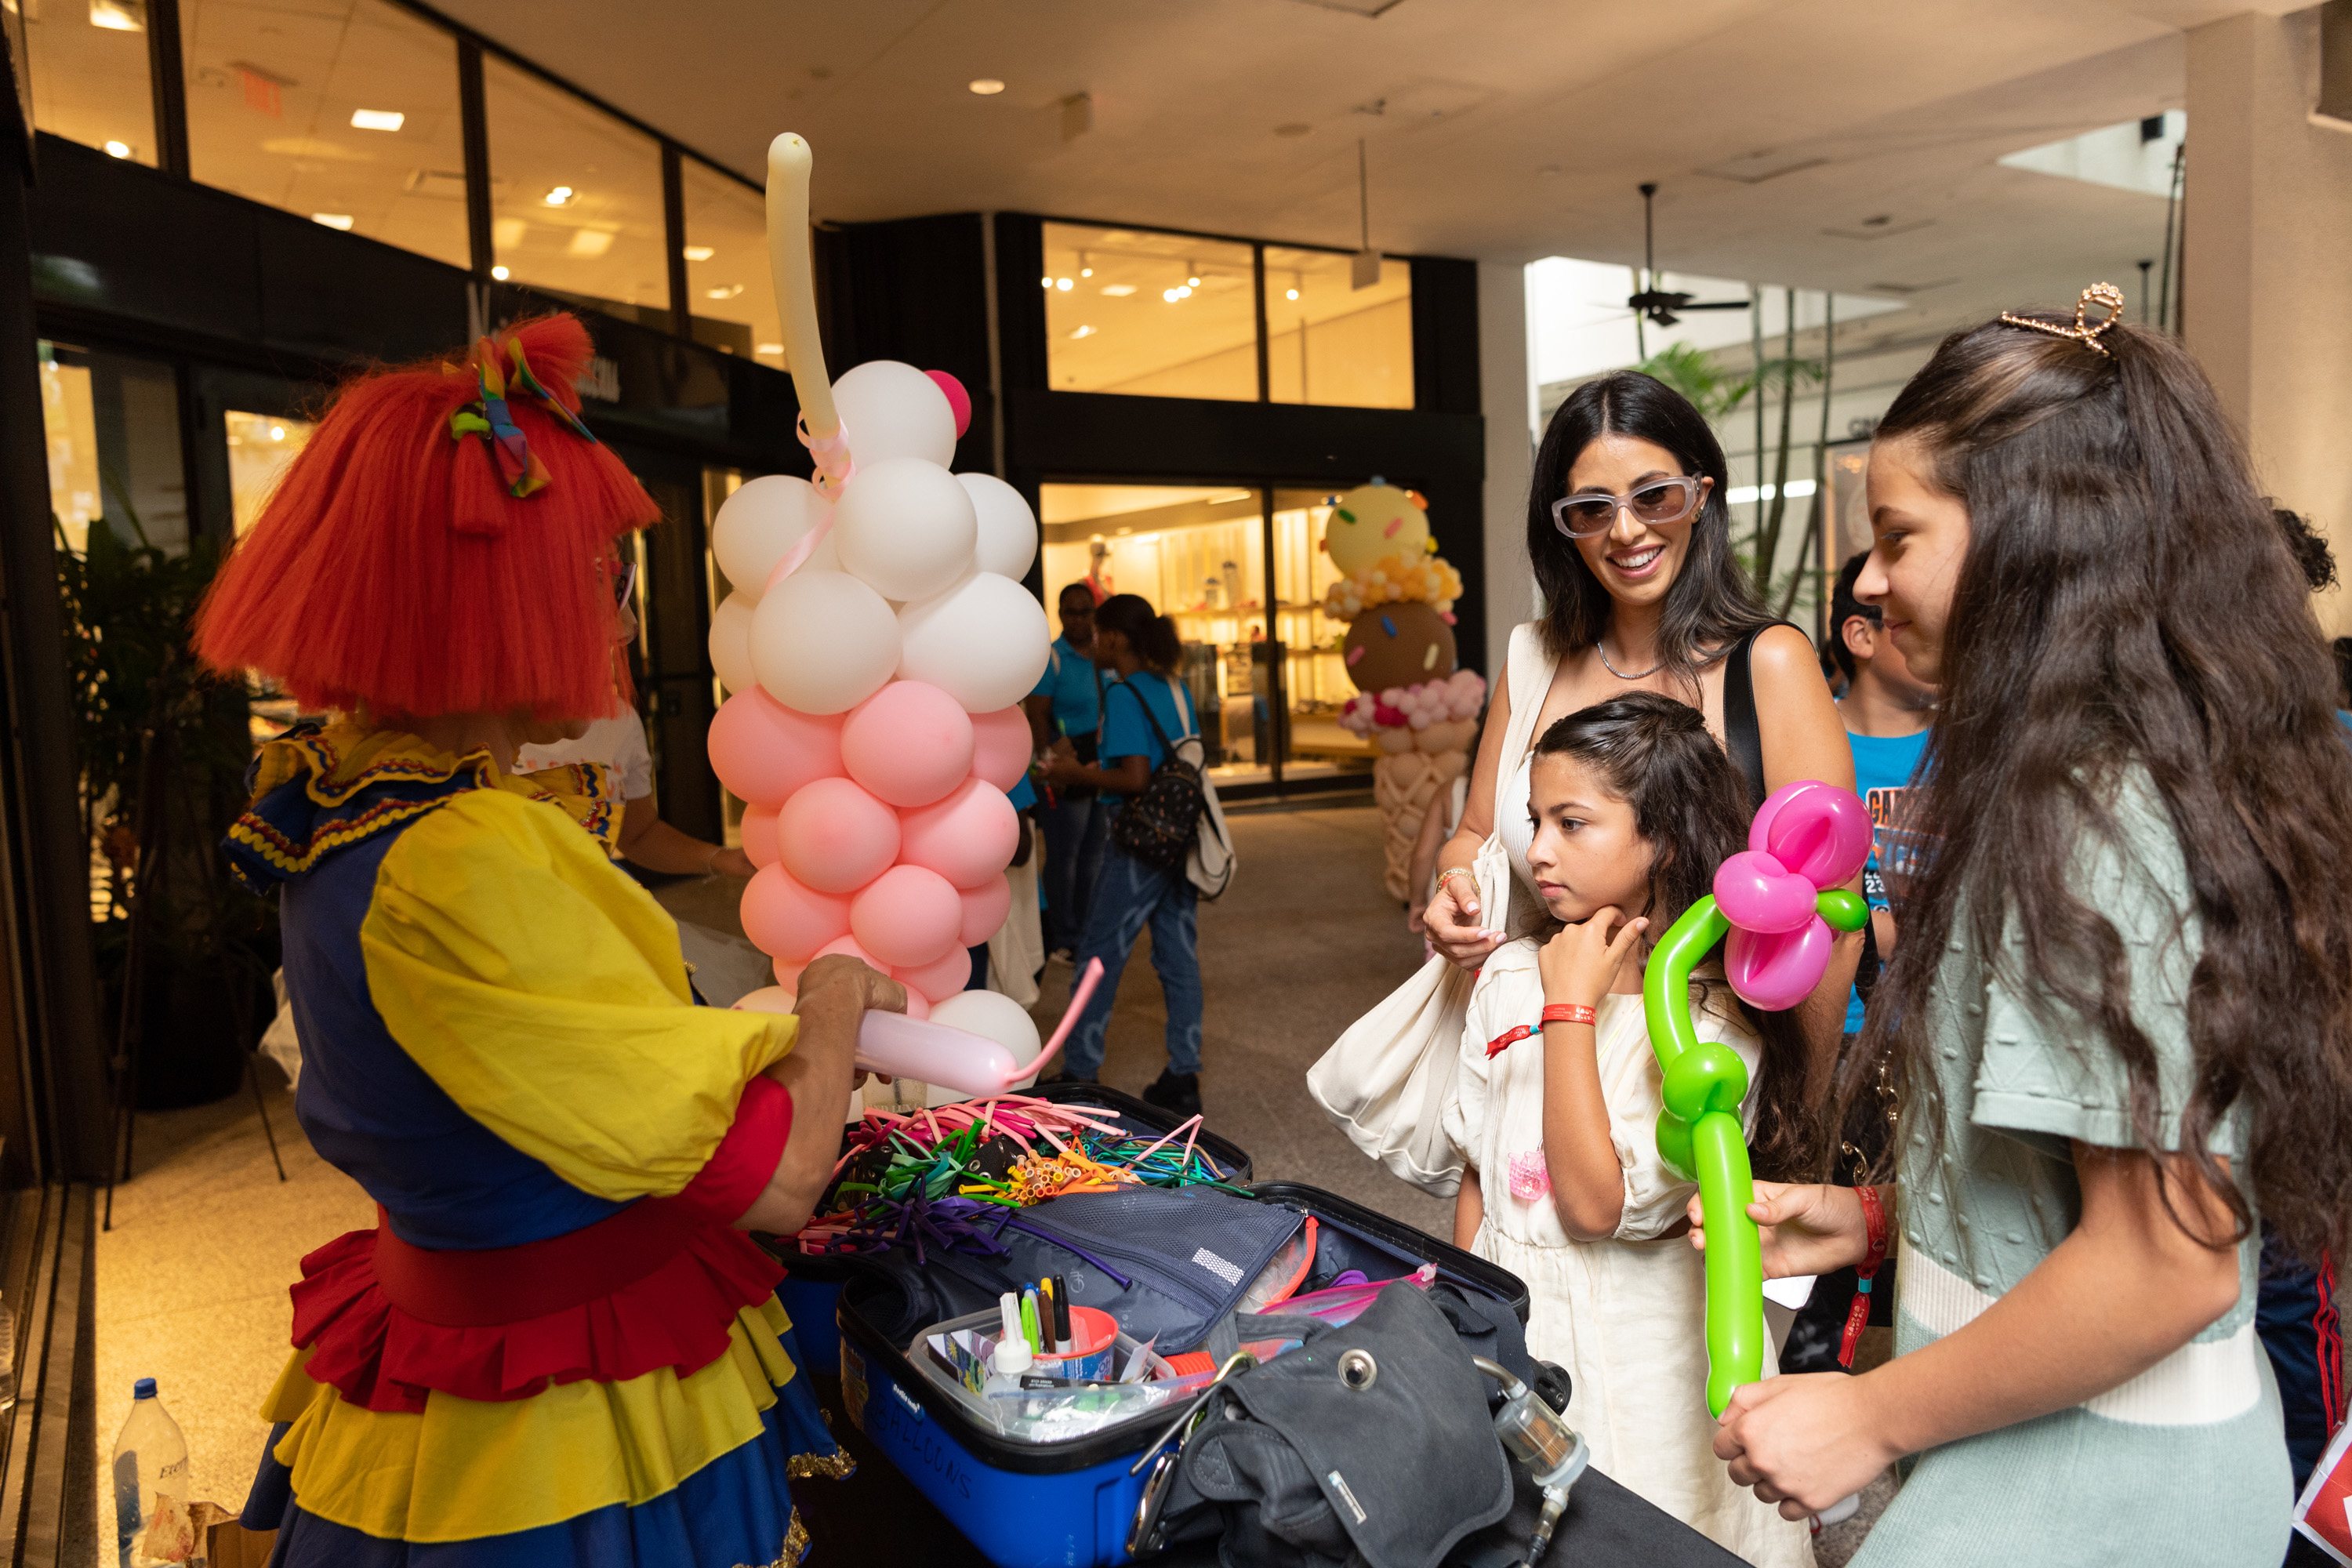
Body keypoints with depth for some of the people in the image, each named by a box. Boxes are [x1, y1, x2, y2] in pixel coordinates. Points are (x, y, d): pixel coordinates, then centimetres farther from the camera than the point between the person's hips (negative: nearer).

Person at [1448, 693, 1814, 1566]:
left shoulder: (1714, 1020, -17)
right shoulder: (1511, 976, -1)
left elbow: (1598, 1205, -24)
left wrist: (1571, 1008, -22)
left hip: (1636, 1351, -4)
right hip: (1507, 1320, 5)